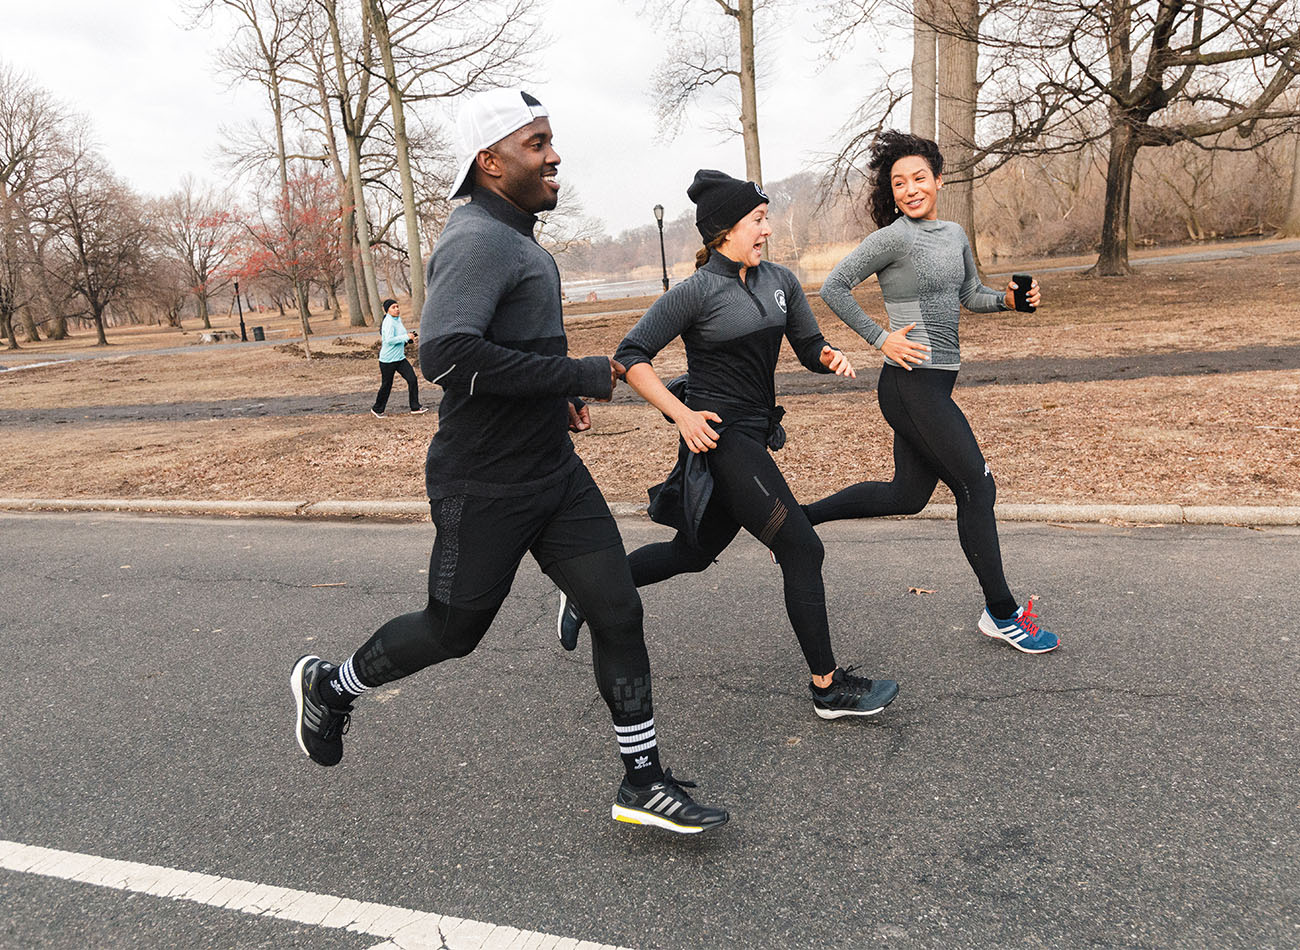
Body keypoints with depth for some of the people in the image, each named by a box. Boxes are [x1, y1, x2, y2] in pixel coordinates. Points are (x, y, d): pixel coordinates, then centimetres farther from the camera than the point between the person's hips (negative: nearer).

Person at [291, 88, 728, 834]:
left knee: (618, 610, 4)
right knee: (454, 630, 10)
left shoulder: (515, 237, 13)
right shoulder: (477, 241, -19)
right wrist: (578, 375, -26)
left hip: (556, 473, 9)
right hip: (486, 489, -9)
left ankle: (644, 783, 17)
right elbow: (446, 354, -33)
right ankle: (331, 685, 39)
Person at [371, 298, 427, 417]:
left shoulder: (398, 319, 10)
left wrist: (408, 338, 10)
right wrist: (406, 337, -25)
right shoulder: (388, 322, -18)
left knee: (412, 379, -3)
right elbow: (389, 339, -28)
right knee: (386, 385, 3)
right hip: (388, 360, -8)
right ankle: (377, 409, 23)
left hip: (400, 358, 8)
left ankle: (415, 407, 5)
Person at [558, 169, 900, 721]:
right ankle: (828, 687, 5)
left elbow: (809, 347, 15)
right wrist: (682, 415, -19)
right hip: (720, 436, -8)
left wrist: (830, 357, -8)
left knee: (694, 552, 19)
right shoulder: (698, 292, -12)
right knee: (802, 549, -8)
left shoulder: (780, 282, 9)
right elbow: (631, 356, -11)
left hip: (755, 437, 8)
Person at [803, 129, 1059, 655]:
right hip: (912, 384, -9)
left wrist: (1009, 297, 2)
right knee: (976, 487, -3)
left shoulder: (955, 234, 13)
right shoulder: (893, 238, -11)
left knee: (907, 495, 16)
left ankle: (801, 517, 26)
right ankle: (1002, 613, 12)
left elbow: (970, 296, 22)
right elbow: (834, 287, -10)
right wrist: (881, 338, -13)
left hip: (935, 384, 9)